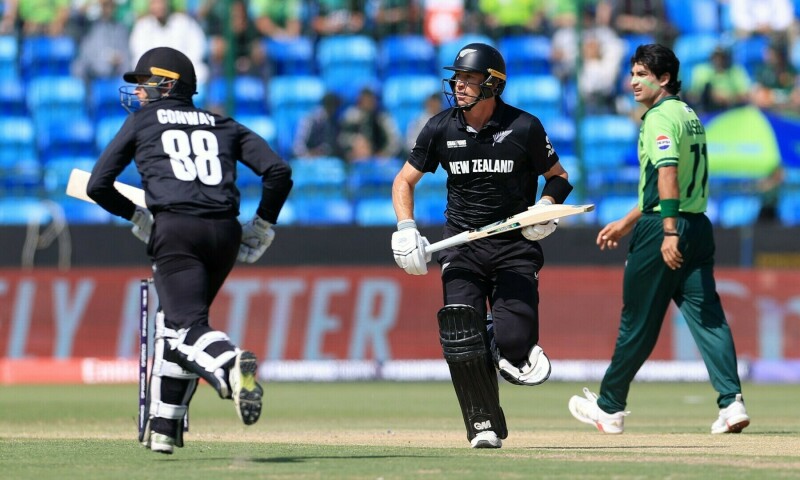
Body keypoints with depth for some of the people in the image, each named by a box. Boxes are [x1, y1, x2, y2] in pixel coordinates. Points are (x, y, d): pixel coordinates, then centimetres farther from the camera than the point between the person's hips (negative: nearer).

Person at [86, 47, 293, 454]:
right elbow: (279, 172, 12)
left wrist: (138, 217, 26)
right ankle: (164, 428, 19)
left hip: (175, 228, -5)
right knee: (175, 320, 21)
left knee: (189, 325, -15)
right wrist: (261, 229, 20)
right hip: (225, 232, 5)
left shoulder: (142, 121, 17)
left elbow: (98, 186, 13)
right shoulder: (223, 126, 24)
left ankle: (232, 364, -49)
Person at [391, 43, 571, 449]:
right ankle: (485, 427, 0)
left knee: (514, 340, -18)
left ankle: (510, 348, 21)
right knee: (460, 337, -15)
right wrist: (406, 229, -6)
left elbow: (558, 177, 6)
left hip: (514, 245, -2)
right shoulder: (441, 128, -1)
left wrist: (546, 208, -14)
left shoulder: (524, 127, -7)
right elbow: (404, 181, 10)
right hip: (462, 245, 2)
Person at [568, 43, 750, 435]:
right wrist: (626, 223, 33)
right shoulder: (690, 116, 20)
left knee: (638, 321, 3)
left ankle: (609, 407, 15)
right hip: (698, 225, 8)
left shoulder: (660, 117, -10)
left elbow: (667, 173, -24)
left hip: (662, 229, -8)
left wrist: (669, 231, -32)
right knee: (707, 315, -1)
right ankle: (731, 402, -15)